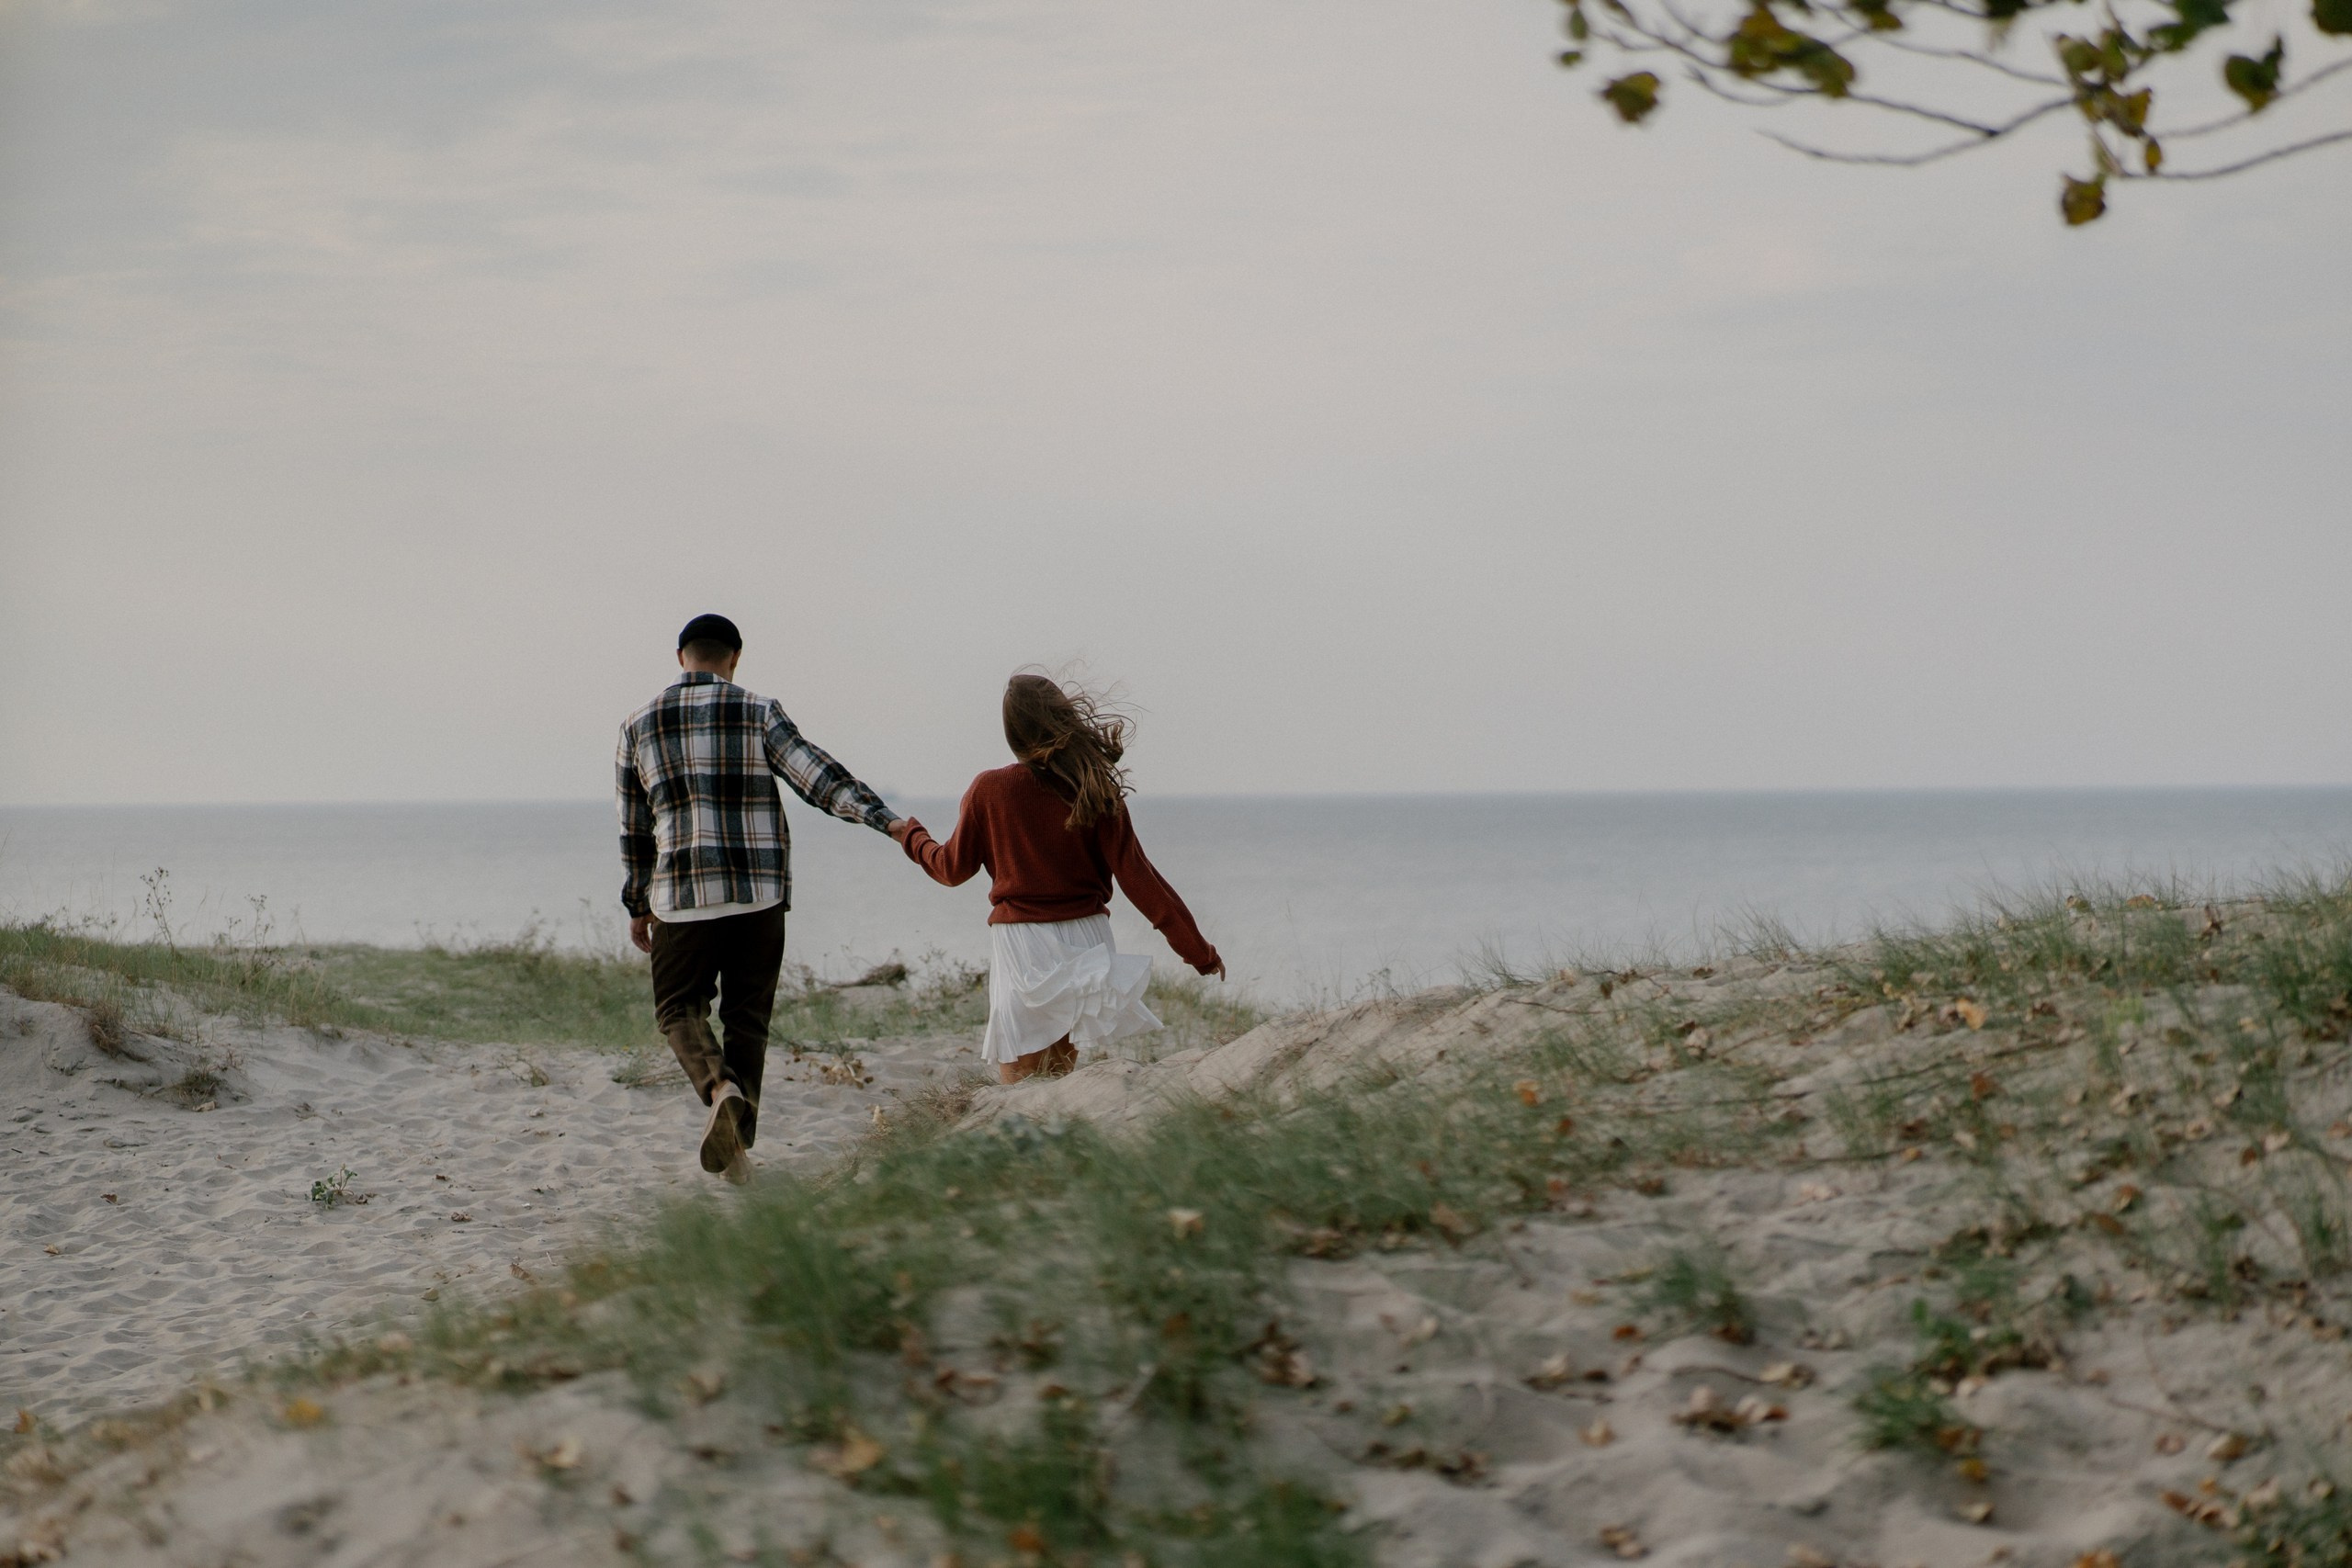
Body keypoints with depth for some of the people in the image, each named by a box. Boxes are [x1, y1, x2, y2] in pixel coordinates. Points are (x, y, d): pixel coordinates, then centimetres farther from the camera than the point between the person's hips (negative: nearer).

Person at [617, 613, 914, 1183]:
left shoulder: (640, 726, 7)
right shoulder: (758, 712, 1)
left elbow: (634, 829, 12)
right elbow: (817, 776, -10)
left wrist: (638, 906, 20)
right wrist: (883, 818, -14)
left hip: (683, 892, 0)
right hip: (760, 891, 0)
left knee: (678, 1006, 11)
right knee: (747, 1015, 9)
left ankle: (721, 1088, -18)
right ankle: (737, 1146, 7)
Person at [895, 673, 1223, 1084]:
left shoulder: (988, 790, -5)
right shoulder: (1097, 792, -3)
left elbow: (953, 868, 8)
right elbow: (1137, 876, -5)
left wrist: (914, 839, 30)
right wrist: (1198, 949, -1)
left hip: (1021, 944, -3)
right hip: (1085, 938, 3)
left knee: (1016, 1081, -3)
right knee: (1060, 1075, 15)